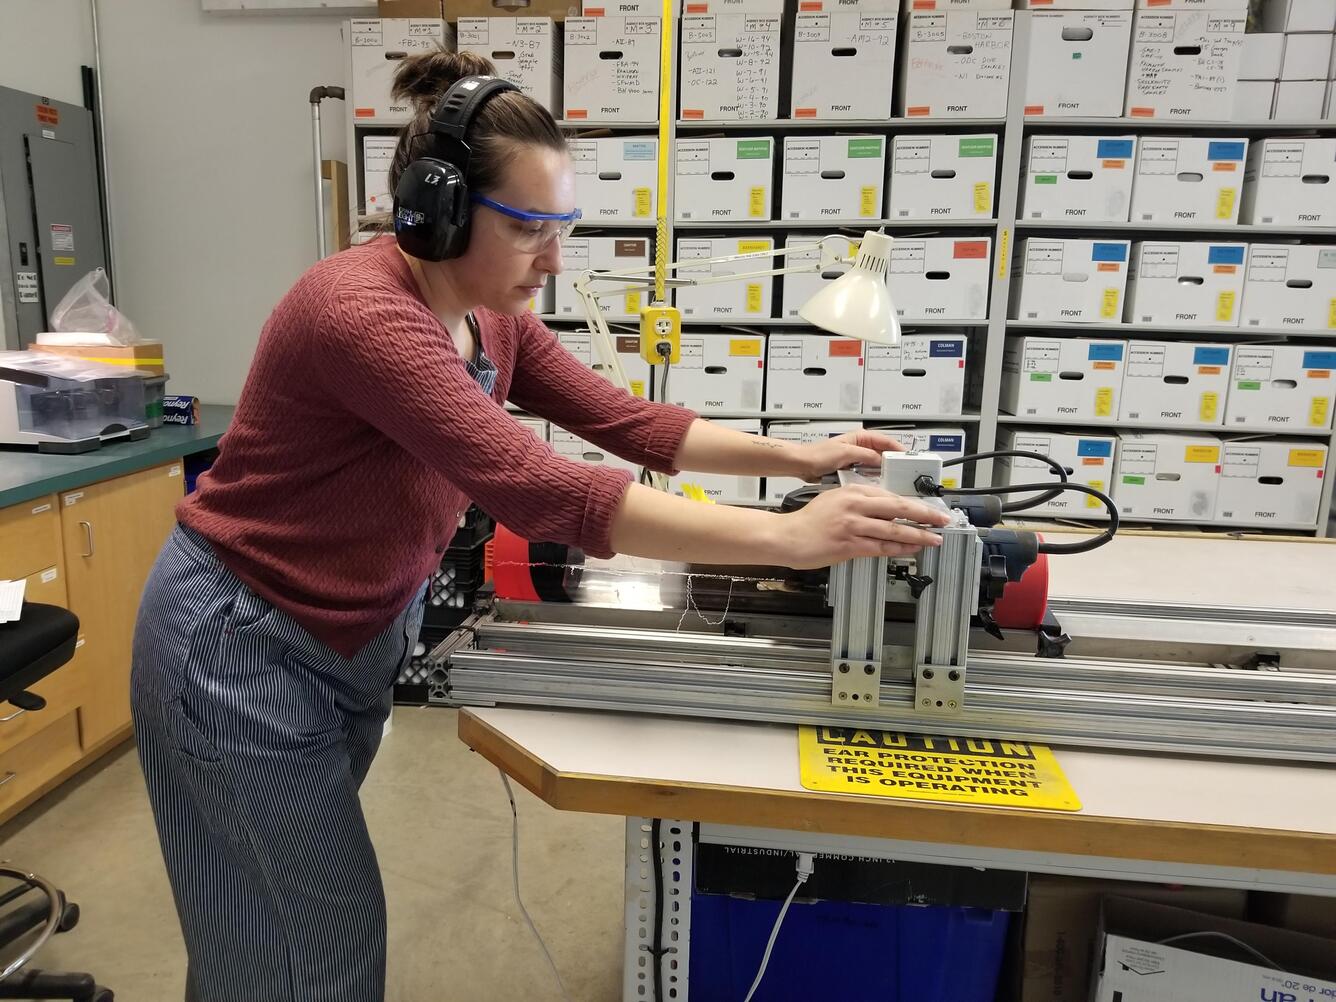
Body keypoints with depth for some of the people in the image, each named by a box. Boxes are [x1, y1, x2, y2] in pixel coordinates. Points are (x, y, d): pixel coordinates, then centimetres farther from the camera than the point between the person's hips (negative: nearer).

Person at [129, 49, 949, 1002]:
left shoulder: (493, 317, -3)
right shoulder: (362, 312, -31)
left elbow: (622, 419, -1)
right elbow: (537, 489, -40)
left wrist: (794, 456, -9)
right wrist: (789, 538, -40)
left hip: (357, 636, 8)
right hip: (244, 647, -8)